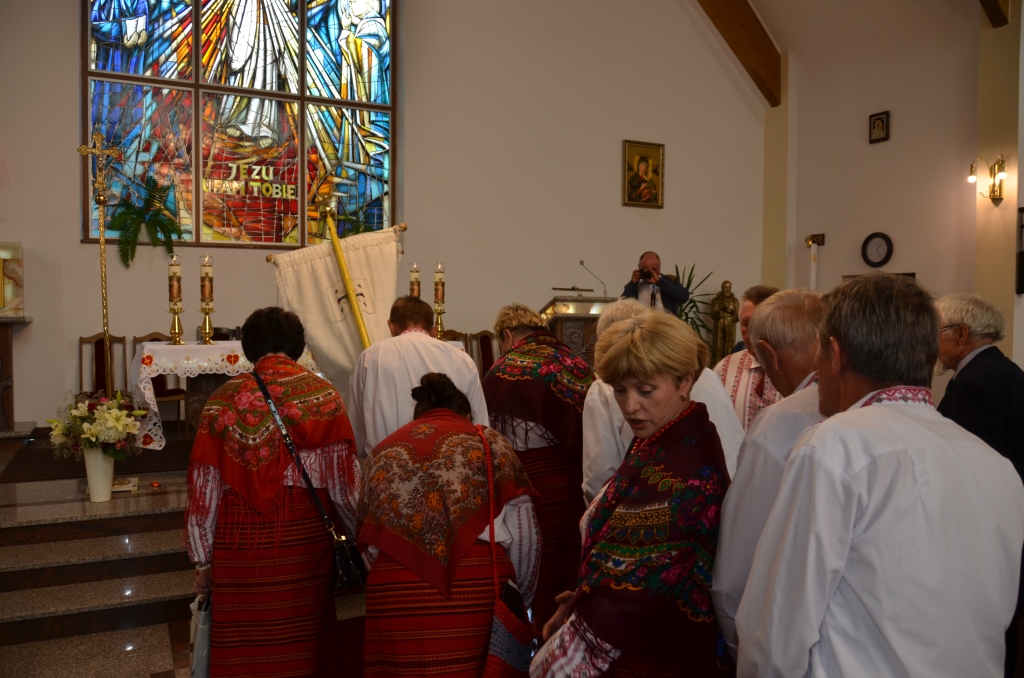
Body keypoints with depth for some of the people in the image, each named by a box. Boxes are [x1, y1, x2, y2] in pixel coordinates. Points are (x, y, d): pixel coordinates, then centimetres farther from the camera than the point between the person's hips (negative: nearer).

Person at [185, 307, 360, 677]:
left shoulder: (222, 400, 1)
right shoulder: (323, 396, -3)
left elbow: (204, 489, 3)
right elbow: (343, 482, -3)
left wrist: (203, 560, 11)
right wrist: (361, 535, 10)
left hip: (239, 541, 1)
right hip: (304, 539, -1)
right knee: (303, 645, 13)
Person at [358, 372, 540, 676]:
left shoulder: (382, 453, 19)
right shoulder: (487, 441, 11)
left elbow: (369, 541, 18)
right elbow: (524, 538, 6)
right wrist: (517, 599, 20)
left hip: (392, 592, 2)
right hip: (477, 586, -2)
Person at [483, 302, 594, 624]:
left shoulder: (503, 372, -7)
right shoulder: (579, 367, 6)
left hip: (533, 491, -4)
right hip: (578, 487, 5)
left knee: (538, 588, 7)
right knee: (571, 580, 15)